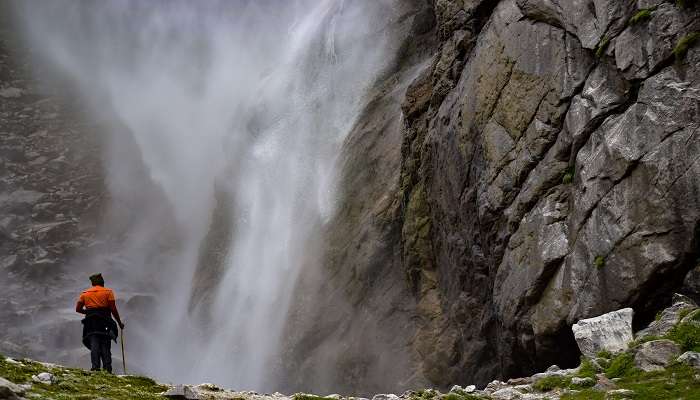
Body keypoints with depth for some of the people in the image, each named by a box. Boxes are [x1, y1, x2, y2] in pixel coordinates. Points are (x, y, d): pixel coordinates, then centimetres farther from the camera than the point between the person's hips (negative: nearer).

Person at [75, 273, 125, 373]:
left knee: (94, 345, -3)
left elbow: (78, 309, 11)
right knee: (105, 346, 0)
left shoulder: (85, 294, 15)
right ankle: (107, 368, -9)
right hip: (104, 322, -1)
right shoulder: (108, 292, 7)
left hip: (91, 322, 2)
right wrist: (119, 322, 8)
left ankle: (95, 366, -17)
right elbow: (113, 309, -1)